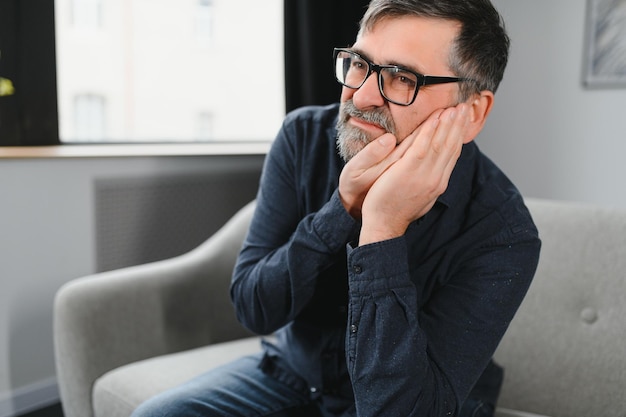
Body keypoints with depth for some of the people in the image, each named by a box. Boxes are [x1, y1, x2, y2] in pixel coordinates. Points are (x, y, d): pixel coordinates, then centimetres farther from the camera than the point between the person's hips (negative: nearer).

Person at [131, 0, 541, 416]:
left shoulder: (504, 236, -23)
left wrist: (383, 230, -36)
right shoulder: (304, 136, -13)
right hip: (293, 371, 3)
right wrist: (346, 208, -30)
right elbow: (254, 308, -16)